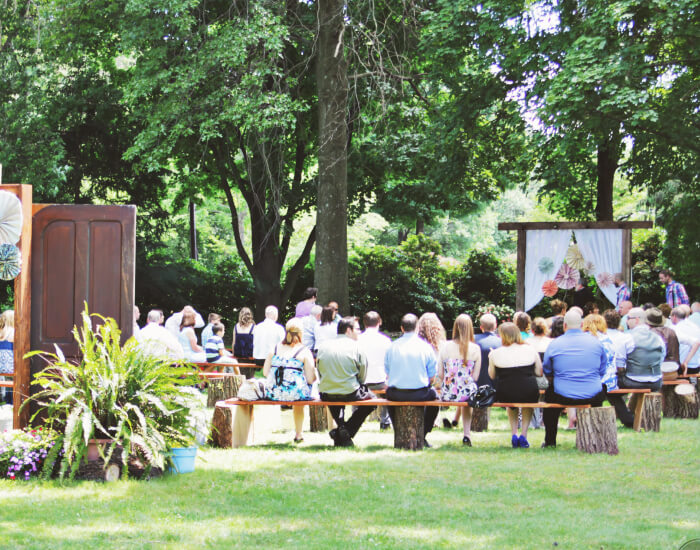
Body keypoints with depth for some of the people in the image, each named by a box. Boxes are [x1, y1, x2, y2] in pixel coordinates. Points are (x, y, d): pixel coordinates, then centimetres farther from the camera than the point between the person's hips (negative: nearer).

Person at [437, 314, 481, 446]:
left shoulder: (446, 346, -2)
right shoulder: (475, 349, -4)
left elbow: (440, 374, 3)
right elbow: (475, 376, 0)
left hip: (447, 393, 0)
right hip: (466, 393, 0)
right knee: (468, 401, 36)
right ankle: (467, 434, 31)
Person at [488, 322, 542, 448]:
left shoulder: (495, 353, -4)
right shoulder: (530, 350, 0)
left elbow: (492, 376, 9)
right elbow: (539, 373, 7)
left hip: (505, 396, 0)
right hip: (529, 394, 0)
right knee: (528, 402, 37)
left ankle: (514, 434, 28)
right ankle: (524, 434, 25)